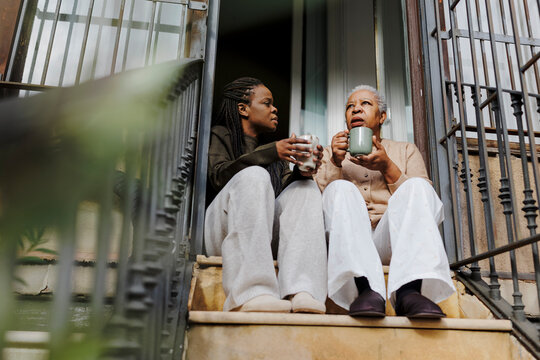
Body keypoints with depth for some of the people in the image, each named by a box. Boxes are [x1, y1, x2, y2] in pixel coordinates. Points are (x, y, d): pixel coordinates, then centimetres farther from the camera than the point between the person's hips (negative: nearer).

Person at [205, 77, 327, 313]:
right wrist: (270, 153, -22)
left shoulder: (277, 154, 27)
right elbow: (218, 176, -9)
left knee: (306, 188, -16)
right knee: (254, 176, -28)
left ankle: (300, 292, -38)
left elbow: (284, 190, 10)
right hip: (222, 234, -4)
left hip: (264, 236, 5)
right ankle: (250, 293, -43)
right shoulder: (220, 135, 11)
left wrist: (302, 172, -12)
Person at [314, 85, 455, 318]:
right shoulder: (331, 152, 26)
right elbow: (316, 200, 9)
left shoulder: (406, 151, 26)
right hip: (349, 243, 0)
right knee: (341, 189, -27)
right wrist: (335, 163, -7)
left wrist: (387, 168, -5)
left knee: (416, 186, -25)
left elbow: (424, 203, 9)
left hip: (392, 242, 1)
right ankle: (366, 290, -47)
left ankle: (408, 290, -46)